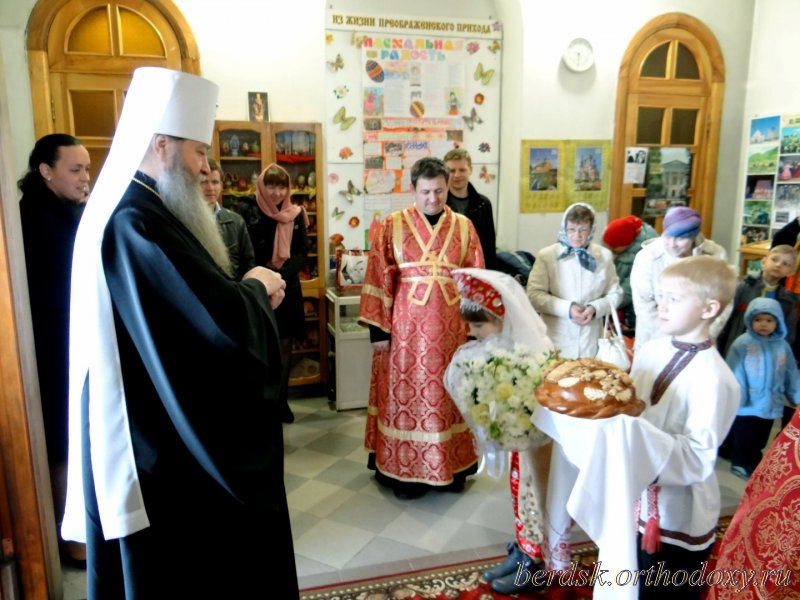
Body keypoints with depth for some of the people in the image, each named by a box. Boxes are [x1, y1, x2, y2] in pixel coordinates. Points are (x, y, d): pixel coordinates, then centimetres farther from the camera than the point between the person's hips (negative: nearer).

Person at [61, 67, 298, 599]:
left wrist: (249, 293, -2)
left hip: (158, 433, 10)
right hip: (162, 450, -10)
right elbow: (222, 321, -30)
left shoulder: (136, 215, 10)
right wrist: (257, 289, -10)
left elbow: (192, 307, 13)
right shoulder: (135, 226, -24)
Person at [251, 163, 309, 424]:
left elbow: (303, 253, -2)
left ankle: (281, 400, 24)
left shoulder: (296, 214, 3)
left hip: (288, 290, 3)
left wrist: (281, 274, -18)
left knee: (285, 348, 11)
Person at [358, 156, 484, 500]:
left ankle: (451, 467, 26)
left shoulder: (464, 226, 5)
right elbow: (378, 279, -3)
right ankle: (404, 472, 19)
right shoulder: (392, 226, -1)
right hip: (406, 327, -2)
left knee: (451, 395, 10)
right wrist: (378, 327, -7)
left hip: (452, 328, 2)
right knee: (405, 396, 4)